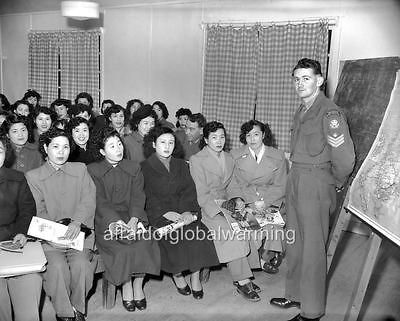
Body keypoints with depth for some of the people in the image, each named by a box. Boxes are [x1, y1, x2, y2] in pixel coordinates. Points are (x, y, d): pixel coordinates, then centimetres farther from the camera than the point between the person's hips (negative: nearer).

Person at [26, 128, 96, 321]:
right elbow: (39, 211, 1)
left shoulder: (80, 169, 11)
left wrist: (77, 222, -21)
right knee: (57, 266, -27)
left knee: (81, 264, -26)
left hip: (79, 232, 1)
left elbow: (89, 200, -2)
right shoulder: (33, 176, 9)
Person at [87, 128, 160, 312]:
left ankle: (138, 287, -3)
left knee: (145, 242, -24)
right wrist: (119, 223, -19)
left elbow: (138, 197, 3)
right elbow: (100, 202, -5)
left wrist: (133, 220, -16)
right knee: (122, 248, -27)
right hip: (106, 220, -2)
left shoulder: (134, 168, 13)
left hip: (132, 217, 2)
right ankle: (126, 288, -2)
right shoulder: (93, 170, 4)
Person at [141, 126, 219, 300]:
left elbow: (189, 191, 7)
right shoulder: (145, 167, 6)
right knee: (174, 234, -30)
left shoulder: (181, 165, 18)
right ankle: (177, 274, -6)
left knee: (197, 231, -25)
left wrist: (190, 212, -12)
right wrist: (165, 212, -20)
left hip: (183, 211, 3)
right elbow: (147, 196, -5)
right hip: (158, 213, -3)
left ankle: (195, 276, -11)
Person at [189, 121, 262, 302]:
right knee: (233, 230, -30)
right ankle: (242, 281, -21)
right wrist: (219, 210, -20)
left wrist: (236, 199, -2)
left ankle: (243, 276, -9)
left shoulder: (229, 159, 16)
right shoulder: (196, 160, -3)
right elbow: (201, 194, -10)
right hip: (207, 209, -6)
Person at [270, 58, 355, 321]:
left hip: (316, 185, -8)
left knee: (313, 248, 1)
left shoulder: (330, 113, -16)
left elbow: (345, 157, -19)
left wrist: (337, 182, -4)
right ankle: (296, 294, 34)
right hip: (296, 181, 8)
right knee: (295, 243, 17)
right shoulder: (302, 111, 12)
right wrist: (296, 177, 12)